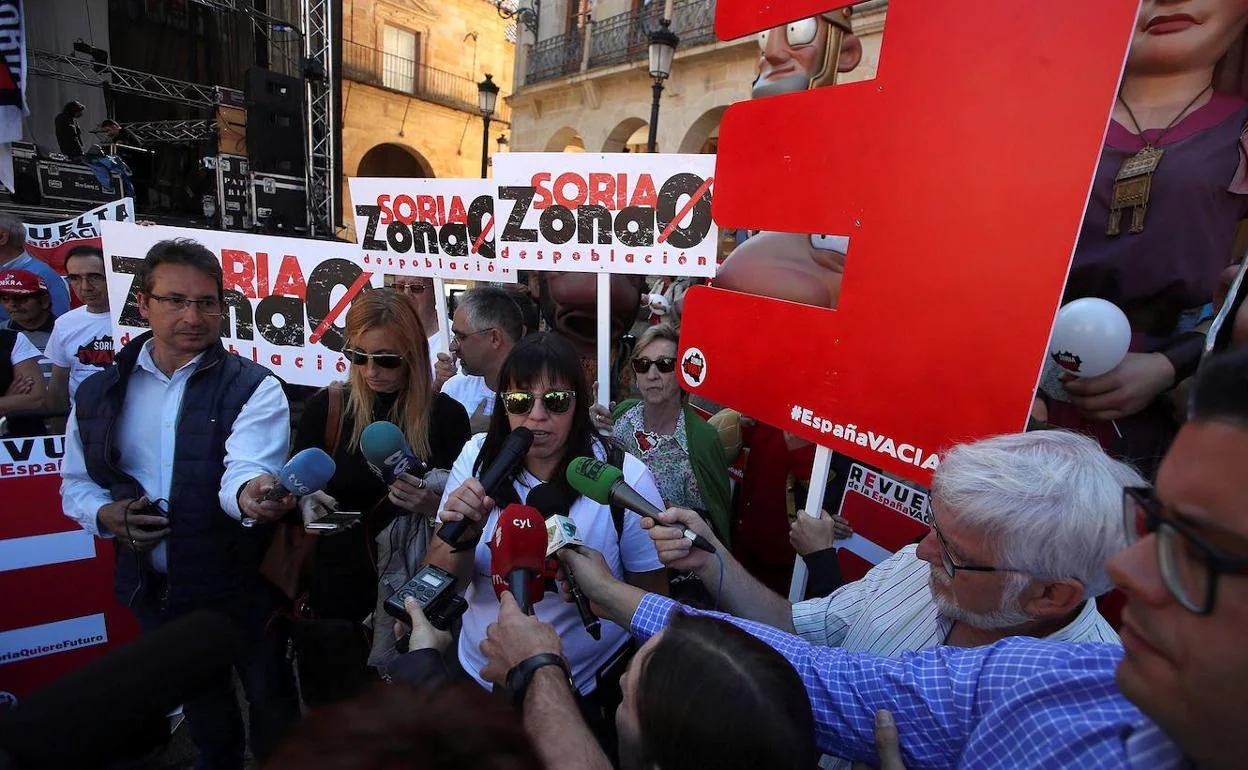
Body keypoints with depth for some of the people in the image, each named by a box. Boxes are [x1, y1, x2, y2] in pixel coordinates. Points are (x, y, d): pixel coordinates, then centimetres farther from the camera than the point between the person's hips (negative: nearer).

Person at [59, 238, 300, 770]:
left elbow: (246, 465, -29)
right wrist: (106, 515, -12)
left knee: (270, 699, 15)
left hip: (242, 586, -4)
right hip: (154, 587, 4)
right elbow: (76, 482, 9)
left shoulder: (254, 388, -14)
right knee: (200, 704, 27)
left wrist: (252, 492, -52)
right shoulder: (98, 392, 0)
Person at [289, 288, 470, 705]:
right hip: (331, 593, 2)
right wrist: (306, 503, -15)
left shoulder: (446, 414, -10)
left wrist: (432, 505, -23)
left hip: (410, 602, -1)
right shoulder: (326, 406, -5)